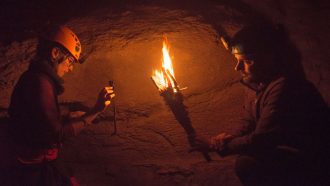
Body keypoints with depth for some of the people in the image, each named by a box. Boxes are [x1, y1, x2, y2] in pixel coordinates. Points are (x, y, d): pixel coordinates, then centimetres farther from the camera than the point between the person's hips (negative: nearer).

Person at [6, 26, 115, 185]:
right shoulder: (40, 83, -23)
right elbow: (57, 134, -26)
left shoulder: (33, 77, 7)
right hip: (37, 170, -9)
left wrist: (71, 118, 9)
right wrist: (94, 111, -27)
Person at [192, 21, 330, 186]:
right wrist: (232, 137, -12)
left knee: (247, 165, -24)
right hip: (284, 149, 9)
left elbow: (260, 140, -28)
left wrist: (216, 145, -19)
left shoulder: (284, 87, -28)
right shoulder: (255, 81, 0)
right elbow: (248, 122, 9)